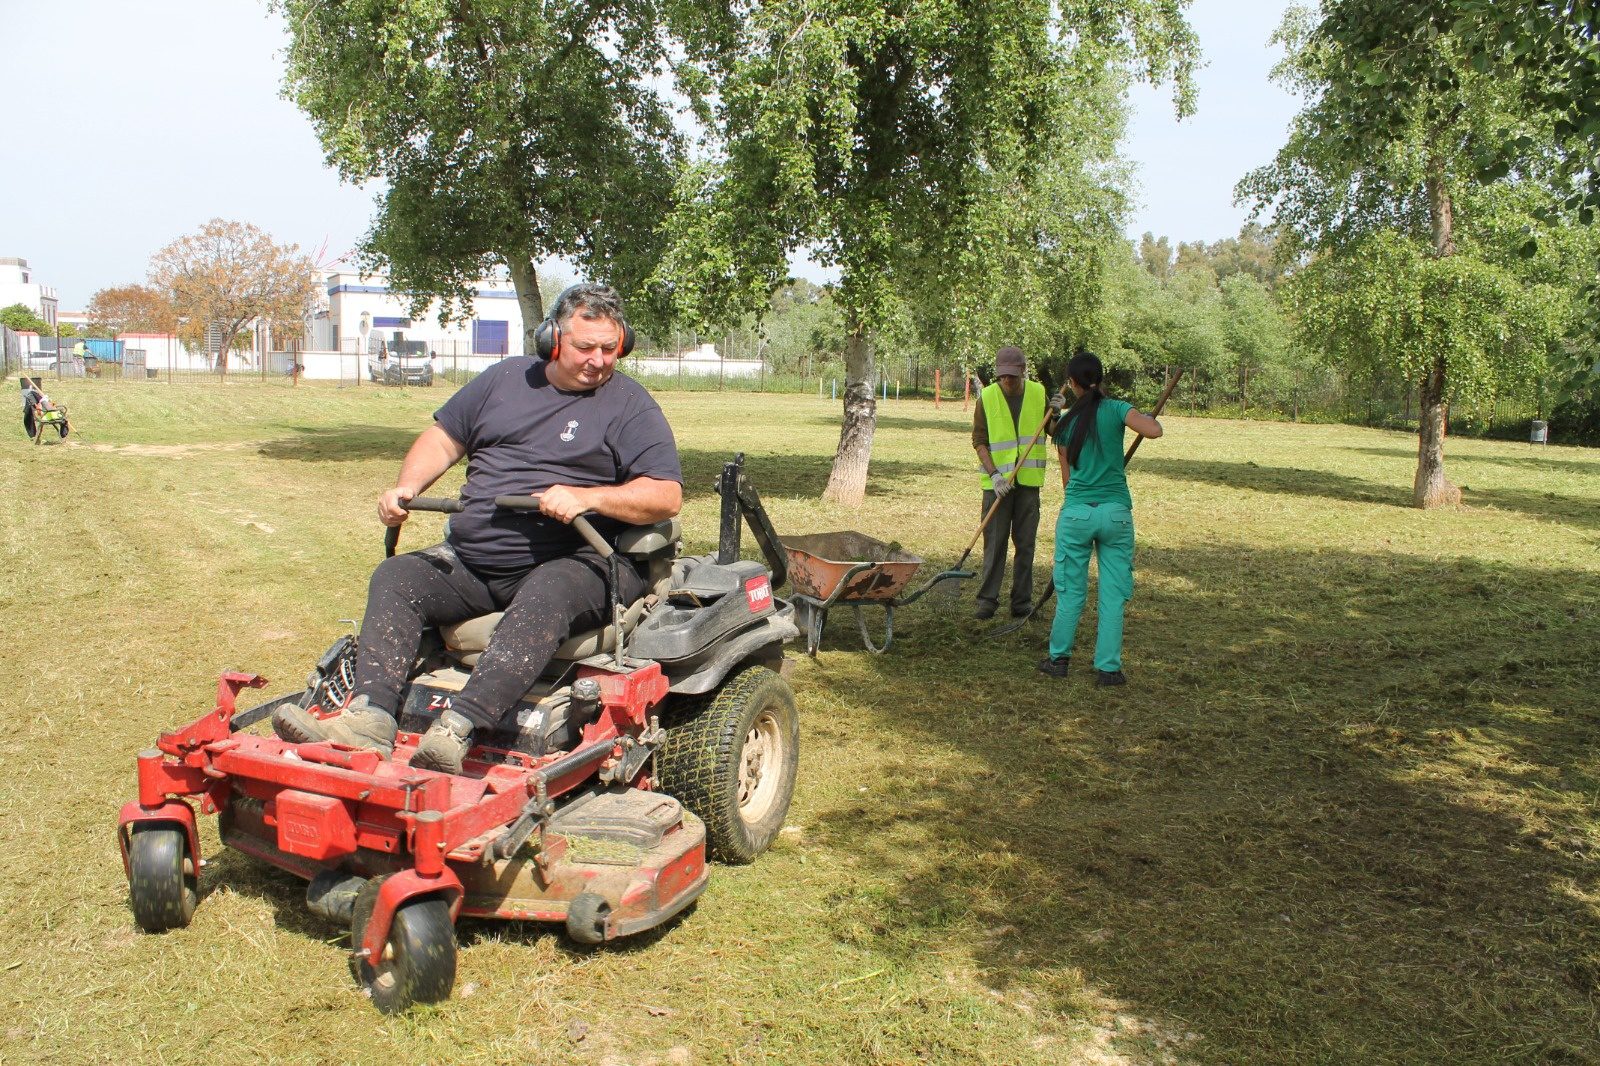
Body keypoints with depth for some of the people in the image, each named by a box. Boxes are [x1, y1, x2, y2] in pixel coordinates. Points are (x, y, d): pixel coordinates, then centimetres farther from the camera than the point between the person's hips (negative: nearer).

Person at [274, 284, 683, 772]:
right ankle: (370, 718, -27)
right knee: (395, 578, -13)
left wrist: (587, 497, -24)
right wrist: (407, 488, 2)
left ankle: (458, 730, -49)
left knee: (544, 598, -37)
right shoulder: (507, 378, 16)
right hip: (472, 560, 6)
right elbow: (444, 436, 22)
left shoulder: (629, 405, 0)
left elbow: (666, 495, -10)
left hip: (570, 563, -6)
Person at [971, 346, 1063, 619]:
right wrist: (994, 474, -16)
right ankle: (987, 599, 6)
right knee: (994, 542, 0)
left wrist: (1055, 413, -8)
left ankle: (1022, 601, 15)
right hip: (997, 480, -2)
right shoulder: (987, 396, -5)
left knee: (1025, 543, 7)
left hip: (1029, 479, 2)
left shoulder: (1038, 392, 3)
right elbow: (979, 440, -6)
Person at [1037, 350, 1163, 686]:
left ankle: (1059, 658, 21)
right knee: (1113, 594, 6)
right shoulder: (1116, 409, -3)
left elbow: (1067, 475, 8)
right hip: (1116, 512, -1)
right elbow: (1154, 431, -18)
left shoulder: (1065, 422, 4)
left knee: (1071, 591, 12)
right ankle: (1108, 667, 9)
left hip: (1076, 512, 1)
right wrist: (1149, 416, 5)